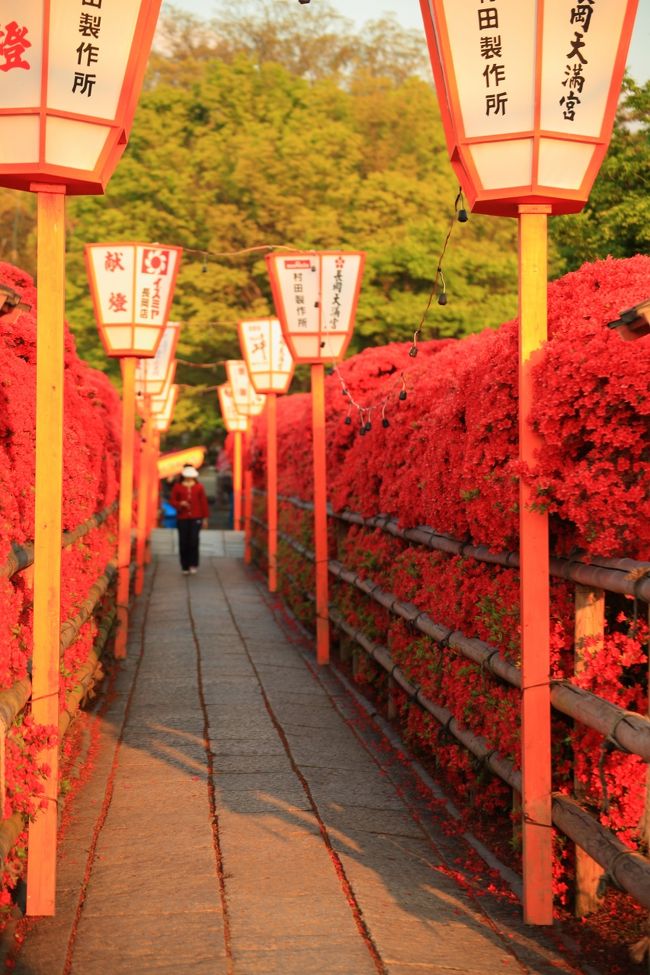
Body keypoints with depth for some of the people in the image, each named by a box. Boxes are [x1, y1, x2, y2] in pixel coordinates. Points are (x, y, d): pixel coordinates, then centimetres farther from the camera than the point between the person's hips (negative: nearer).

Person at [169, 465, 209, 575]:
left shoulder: (199, 487, 6)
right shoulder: (177, 487, 6)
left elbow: (203, 503, 7)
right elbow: (172, 501, 7)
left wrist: (205, 518, 5)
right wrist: (180, 504, -14)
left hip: (196, 518, -1)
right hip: (182, 518, 1)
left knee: (194, 540, -13)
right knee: (183, 542, 0)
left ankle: (193, 564, -2)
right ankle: (185, 567, 9)